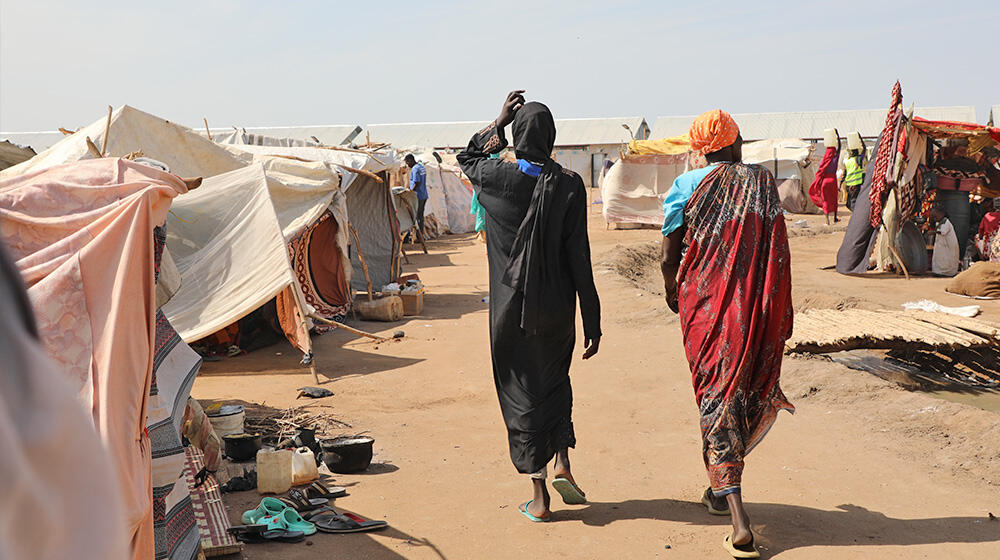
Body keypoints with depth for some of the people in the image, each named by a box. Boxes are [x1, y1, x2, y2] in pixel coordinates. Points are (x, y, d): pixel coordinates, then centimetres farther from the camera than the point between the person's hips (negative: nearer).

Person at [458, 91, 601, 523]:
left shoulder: (498, 178, -9)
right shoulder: (569, 185, -9)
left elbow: (466, 158, 17)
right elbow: (579, 259, -8)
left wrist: (499, 121, 18)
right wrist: (592, 324, -4)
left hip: (511, 308, -1)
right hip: (555, 308, 1)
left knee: (521, 393, 8)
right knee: (555, 381, 25)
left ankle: (539, 496, 13)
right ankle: (561, 463, 10)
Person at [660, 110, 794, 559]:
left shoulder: (687, 186, -2)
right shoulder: (763, 182, 1)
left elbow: (669, 258, -2)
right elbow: (776, 256, -3)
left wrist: (671, 293, 17)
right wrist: (780, 316, 6)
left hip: (704, 304, -1)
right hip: (753, 309, 2)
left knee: (716, 397, 3)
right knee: (745, 389, 18)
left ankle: (739, 518, -6)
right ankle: (722, 489, 34)